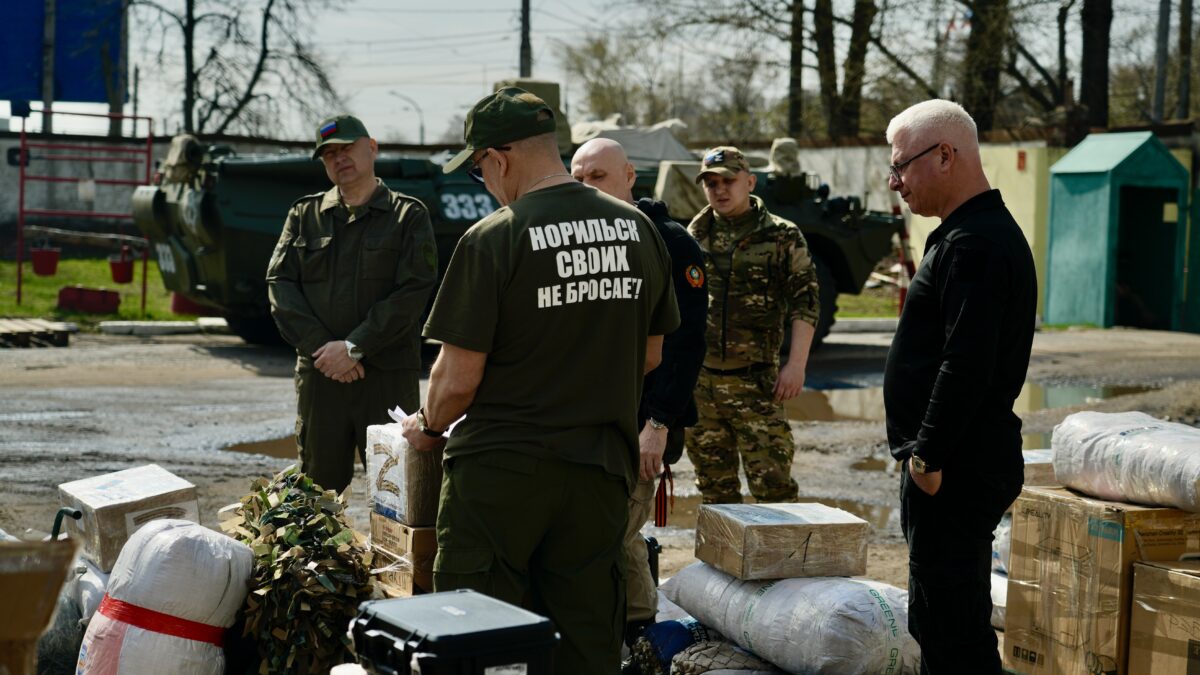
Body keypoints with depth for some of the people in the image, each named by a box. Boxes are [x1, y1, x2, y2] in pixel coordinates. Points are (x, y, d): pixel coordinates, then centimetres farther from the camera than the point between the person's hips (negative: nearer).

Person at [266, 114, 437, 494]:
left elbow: (412, 292, -6)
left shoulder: (409, 216, 4)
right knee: (318, 490, 7)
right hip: (318, 373, 3)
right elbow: (280, 283, 4)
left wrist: (354, 347, -14)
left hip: (389, 374, -3)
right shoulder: (304, 214, 14)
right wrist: (321, 347, -9)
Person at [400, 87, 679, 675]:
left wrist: (428, 426, 7)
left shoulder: (492, 240, -14)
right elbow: (650, 355, 13)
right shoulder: (638, 230, 3)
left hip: (502, 468, -5)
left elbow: (458, 377, -12)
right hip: (603, 466, 5)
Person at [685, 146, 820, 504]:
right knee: (714, 486, 10)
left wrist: (796, 364, -12)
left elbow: (805, 303, -3)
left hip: (754, 381, -4)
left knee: (772, 482, -10)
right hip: (698, 380, 4)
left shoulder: (782, 236, 0)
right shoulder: (694, 236, 11)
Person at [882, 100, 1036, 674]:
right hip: (958, 465, 11)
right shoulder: (990, 232, 17)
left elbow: (966, 366, -25)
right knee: (938, 624, 18)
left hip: (955, 472, -11)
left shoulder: (973, 244, -18)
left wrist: (929, 455, -19)